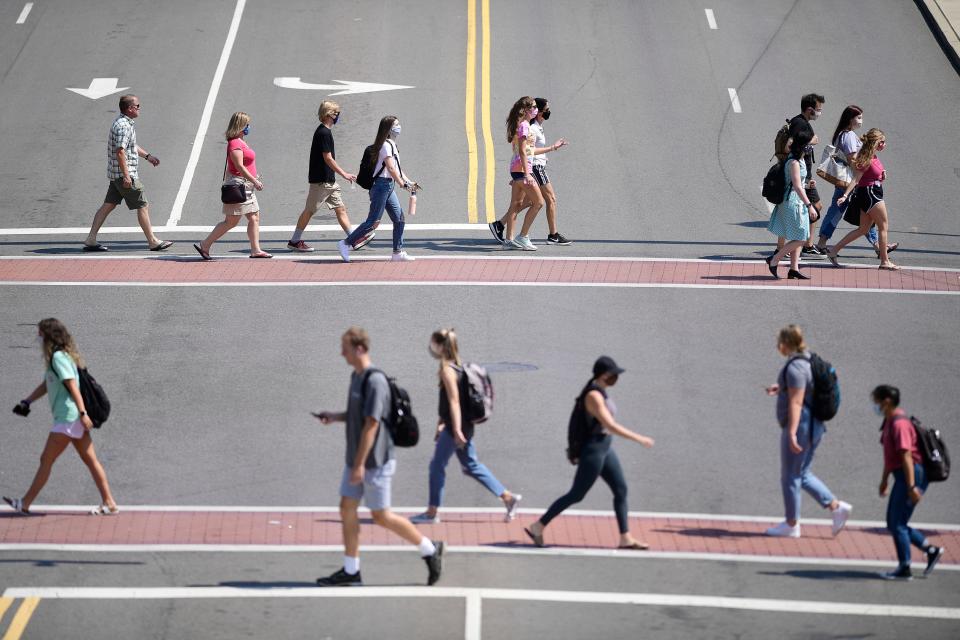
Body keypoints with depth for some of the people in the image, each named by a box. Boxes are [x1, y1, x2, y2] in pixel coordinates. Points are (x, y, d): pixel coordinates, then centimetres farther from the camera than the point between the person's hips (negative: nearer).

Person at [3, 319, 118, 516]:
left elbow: (73, 386, -19)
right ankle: (109, 504, 6)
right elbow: (45, 385, 24)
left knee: (46, 460, -3)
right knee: (90, 460, 7)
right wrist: (26, 401, 15)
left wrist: (83, 413, -23)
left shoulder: (58, 357, -12)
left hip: (68, 417, -10)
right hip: (75, 418, 10)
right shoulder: (59, 356, 18)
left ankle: (25, 503, 1)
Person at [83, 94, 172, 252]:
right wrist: (126, 176, -25)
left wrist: (147, 156, 29)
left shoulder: (126, 123, 15)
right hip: (124, 174, -10)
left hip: (116, 174, 10)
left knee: (108, 205, 10)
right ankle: (153, 242, 5)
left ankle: (91, 240, 8)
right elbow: (120, 151, -24)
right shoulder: (123, 126, -19)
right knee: (143, 206, -1)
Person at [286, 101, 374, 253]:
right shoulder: (324, 133, -17)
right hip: (321, 180, -10)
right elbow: (328, 159, -20)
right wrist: (344, 174, -17)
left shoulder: (323, 131, 13)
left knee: (340, 208, 6)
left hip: (328, 180, 10)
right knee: (310, 210, -1)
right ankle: (294, 240, 6)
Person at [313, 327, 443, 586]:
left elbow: (372, 424, -23)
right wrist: (335, 416, 4)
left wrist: (360, 464, -23)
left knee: (382, 516, -2)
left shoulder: (375, 381, -20)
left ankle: (430, 549, 13)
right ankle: (350, 570, 14)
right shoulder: (356, 377, 9)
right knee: (347, 509, 8)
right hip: (355, 460, 9)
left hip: (375, 462, -9)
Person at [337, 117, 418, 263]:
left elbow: (396, 168, 22)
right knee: (373, 221, -8)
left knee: (399, 219, 7)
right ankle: (346, 244, -2)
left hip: (389, 187, 10)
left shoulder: (392, 145, 17)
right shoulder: (386, 145, -14)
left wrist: (409, 182, 15)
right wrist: (403, 184, -18)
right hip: (382, 185, -10)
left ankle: (398, 252, 10)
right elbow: (391, 169, -20)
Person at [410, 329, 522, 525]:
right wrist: (442, 423, 25)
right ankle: (508, 497, 14)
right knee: (471, 465, 14)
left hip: (455, 426, -9)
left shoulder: (447, 370, -15)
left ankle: (431, 513, 5)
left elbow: (454, 401, -21)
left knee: (437, 465, -1)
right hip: (464, 425, 9)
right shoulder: (456, 366, 13)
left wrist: (457, 430, -24)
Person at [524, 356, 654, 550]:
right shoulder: (594, 396, -22)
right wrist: (639, 439, -24)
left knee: (621, 490, 8)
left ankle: (625, 538, 11)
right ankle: (537, 527, 4)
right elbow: (611, 426, -27)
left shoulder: (602, 392, 9)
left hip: (605, 448, 10)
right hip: (594, 449, -10)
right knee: (576, 495, -3)